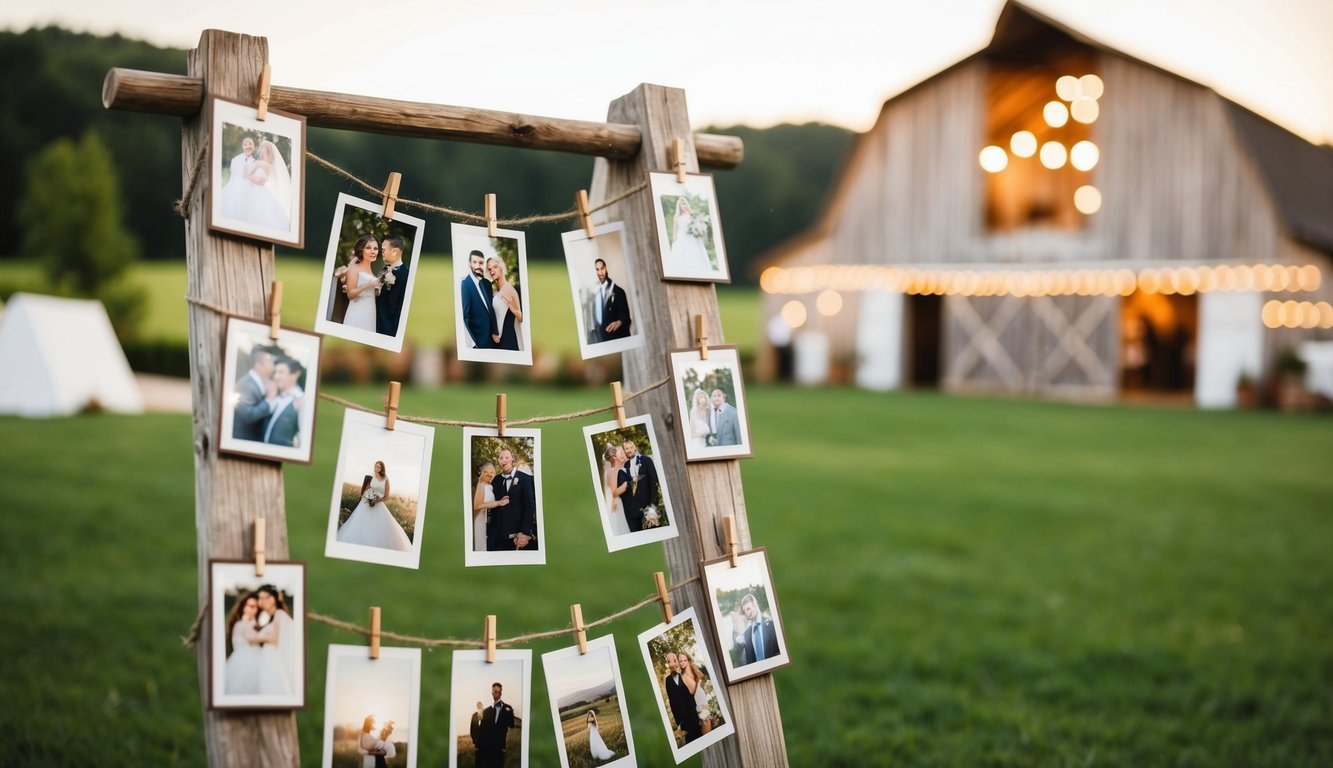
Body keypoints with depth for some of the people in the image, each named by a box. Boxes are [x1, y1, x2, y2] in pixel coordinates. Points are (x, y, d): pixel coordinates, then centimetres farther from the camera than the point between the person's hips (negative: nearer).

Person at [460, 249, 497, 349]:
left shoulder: (487, 283, 9)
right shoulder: (465, 284, -13)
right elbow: (464, 316, -16)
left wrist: (495, 332, 10)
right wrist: (472, 343, -19)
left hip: (492, 338, 6)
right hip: (477, 340, -6)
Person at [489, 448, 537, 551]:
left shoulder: (525, 478, 0)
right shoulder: (496, 480, 12)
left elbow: (530, 506, -6)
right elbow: (494, 507, 14)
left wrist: (525, 533, -13)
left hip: (520, 535, -3)